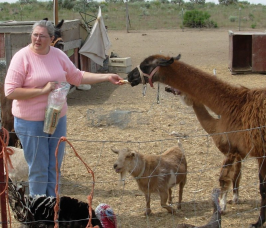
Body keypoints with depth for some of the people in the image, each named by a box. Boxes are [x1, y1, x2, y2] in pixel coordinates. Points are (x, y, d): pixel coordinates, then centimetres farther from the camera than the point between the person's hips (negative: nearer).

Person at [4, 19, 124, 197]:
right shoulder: (22, 57, -13)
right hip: (31, 123, -5)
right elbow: (10, 91, -17)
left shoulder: (58, 55, 3)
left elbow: (78, 77, 14)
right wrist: (42, 90, -21)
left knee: (54, 168, 15)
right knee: (38, 170, 3)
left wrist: (107, 77, 8)